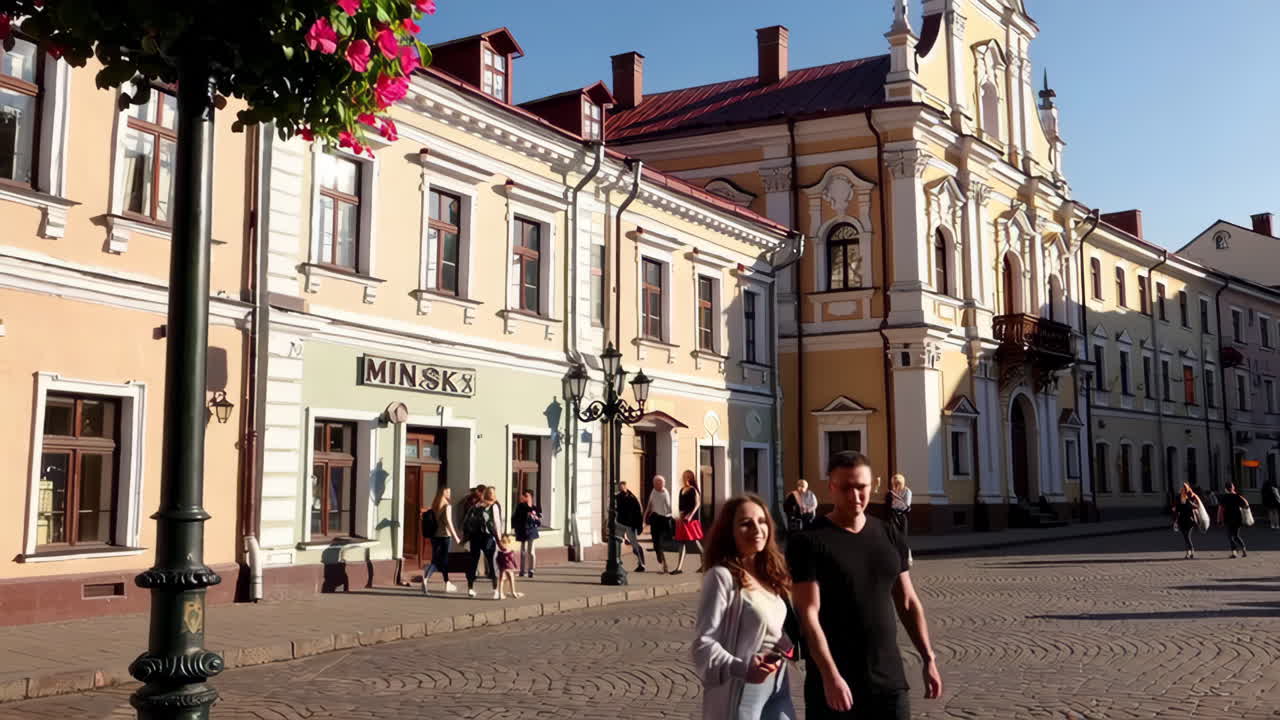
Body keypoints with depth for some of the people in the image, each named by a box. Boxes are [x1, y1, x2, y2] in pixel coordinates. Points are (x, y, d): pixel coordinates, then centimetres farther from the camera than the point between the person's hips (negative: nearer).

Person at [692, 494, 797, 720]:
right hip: (741, 693, -7)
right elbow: (703, 644, -19)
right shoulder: (722, 577, -15)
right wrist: (742, 669, -33)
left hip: (778, 689, 8)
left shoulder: (771, 574, 9)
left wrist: (787, 644, 1)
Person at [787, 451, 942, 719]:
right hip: (835, 682, -4)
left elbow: (908, 602, 14)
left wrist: (928, 659, 7)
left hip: (889, 679, 5)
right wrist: (830, 675, -22)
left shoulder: (889, 536, 8)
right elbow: (808, 613, -15)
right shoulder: (808, 542, -9)